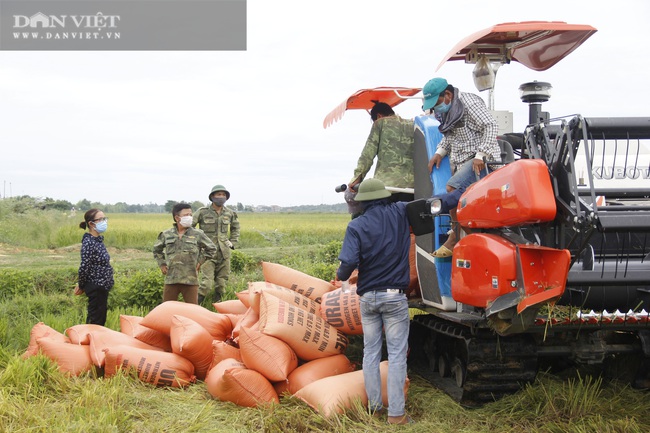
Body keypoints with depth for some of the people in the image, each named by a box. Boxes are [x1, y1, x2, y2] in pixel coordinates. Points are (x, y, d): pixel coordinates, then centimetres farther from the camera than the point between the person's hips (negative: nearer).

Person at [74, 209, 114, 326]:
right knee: (95, 320, -1)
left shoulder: (99, 239, 9)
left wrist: (81, 284, 14)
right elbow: (84, 267, -21)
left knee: (101, 317, 17)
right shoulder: (89, 242, -19)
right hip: (96, 287, -9)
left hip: (102, 286, 9)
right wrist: (81, 286, -8)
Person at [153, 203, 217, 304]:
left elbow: (211, 249, 13)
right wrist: (162, 264, 14)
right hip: (171, 279, 2)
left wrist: (200, 261, 5)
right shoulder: (166, 235, 6)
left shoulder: (197, 235, 2)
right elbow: (157, 249, 25)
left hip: (190, 280, -1)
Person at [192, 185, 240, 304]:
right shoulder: (203, 212, -4)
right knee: (206, 284, -13)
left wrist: (233, 242, 17)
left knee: (221, 284, 7)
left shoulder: (230, 214, 9)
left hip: (224, 253, 5)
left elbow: (235, 228, 27)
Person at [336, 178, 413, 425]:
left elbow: (349, 261, -16)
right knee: (396, 354, 2)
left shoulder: (357, 226, -8)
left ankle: (374, 405, 19)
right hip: (394, 297, -1)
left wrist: (341, 275, 0)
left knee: (371, 352, 12)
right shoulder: (400, 213, -4)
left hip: (368, 298, 1)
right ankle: (395, 413, 2)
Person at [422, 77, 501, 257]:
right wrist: (439, 152, 11)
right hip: (461, 161, 10)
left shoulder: (469, 103, -13)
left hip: (481, 160, -10)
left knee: (452, 188, -26)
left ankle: (455, 237, -16)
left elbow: (491, 126, -17)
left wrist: (480, 155, -23)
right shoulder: (447, 110, 15)